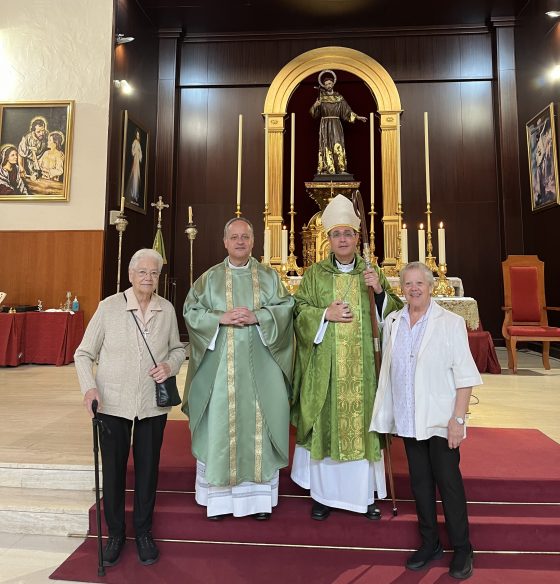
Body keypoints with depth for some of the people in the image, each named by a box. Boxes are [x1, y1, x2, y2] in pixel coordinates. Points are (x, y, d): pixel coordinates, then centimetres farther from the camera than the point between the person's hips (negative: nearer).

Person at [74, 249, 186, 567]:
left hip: (153, 404, 2)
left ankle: (144, 532, 35)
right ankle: (116, 533, 33)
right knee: (113, 469, 10)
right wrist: (89, 387, -17)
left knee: (148, 469, 13)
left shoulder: (167, 309, -2)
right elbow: (84, 354, -2)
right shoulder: (109, 306, -8)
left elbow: (178, 348, 11)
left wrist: (170, 366, -10)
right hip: (113, 404, -1)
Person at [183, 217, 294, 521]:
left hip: (259, 366, 0)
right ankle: (218, 496, 18)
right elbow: (191, 310, 3)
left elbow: (285, 308, 1)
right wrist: (220, 318, -13)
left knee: (258, 423, 3)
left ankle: (259, 495, 18)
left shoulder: (269, 276, 9)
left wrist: (257, 317, -14)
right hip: (219, 365, 0)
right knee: (219, 425, 3)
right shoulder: (209, 278, 8)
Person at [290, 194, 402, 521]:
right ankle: (324, 494, 23)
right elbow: (300, 312, 2)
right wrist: (326, 314, -14)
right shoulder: (315, 274, 5)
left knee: (363, 423, 7)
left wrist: (380, 291, -13)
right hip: (325, 366, -1)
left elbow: (393, 313, 5)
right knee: (326, 425, 5)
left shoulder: (373, 273, 8)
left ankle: (366, 494, 26)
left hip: (363, 366, 1)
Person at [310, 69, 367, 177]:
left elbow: (347, 111, 9)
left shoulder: (339, 98, 9)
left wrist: (358, 117, 1)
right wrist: (315, 105, -20)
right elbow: (313, 113, 1)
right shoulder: (321, 97, 6)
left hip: (336, 125, 1)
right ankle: (328, 170, -6)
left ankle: (341, 169, -9)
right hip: (325, 125, -1)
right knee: (326, 146, -6)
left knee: (338, 146, -8)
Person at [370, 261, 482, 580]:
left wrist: (458, 419, -13)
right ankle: (430, 543, 31)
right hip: (408, 420, 4)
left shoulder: (451, 323, -8)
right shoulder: (392, 322, 5)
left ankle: (462, 548, 25)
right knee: (420, 482, 14)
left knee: (448, 482, 5)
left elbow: (465, 376, -9)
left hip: (439, 420, -4)